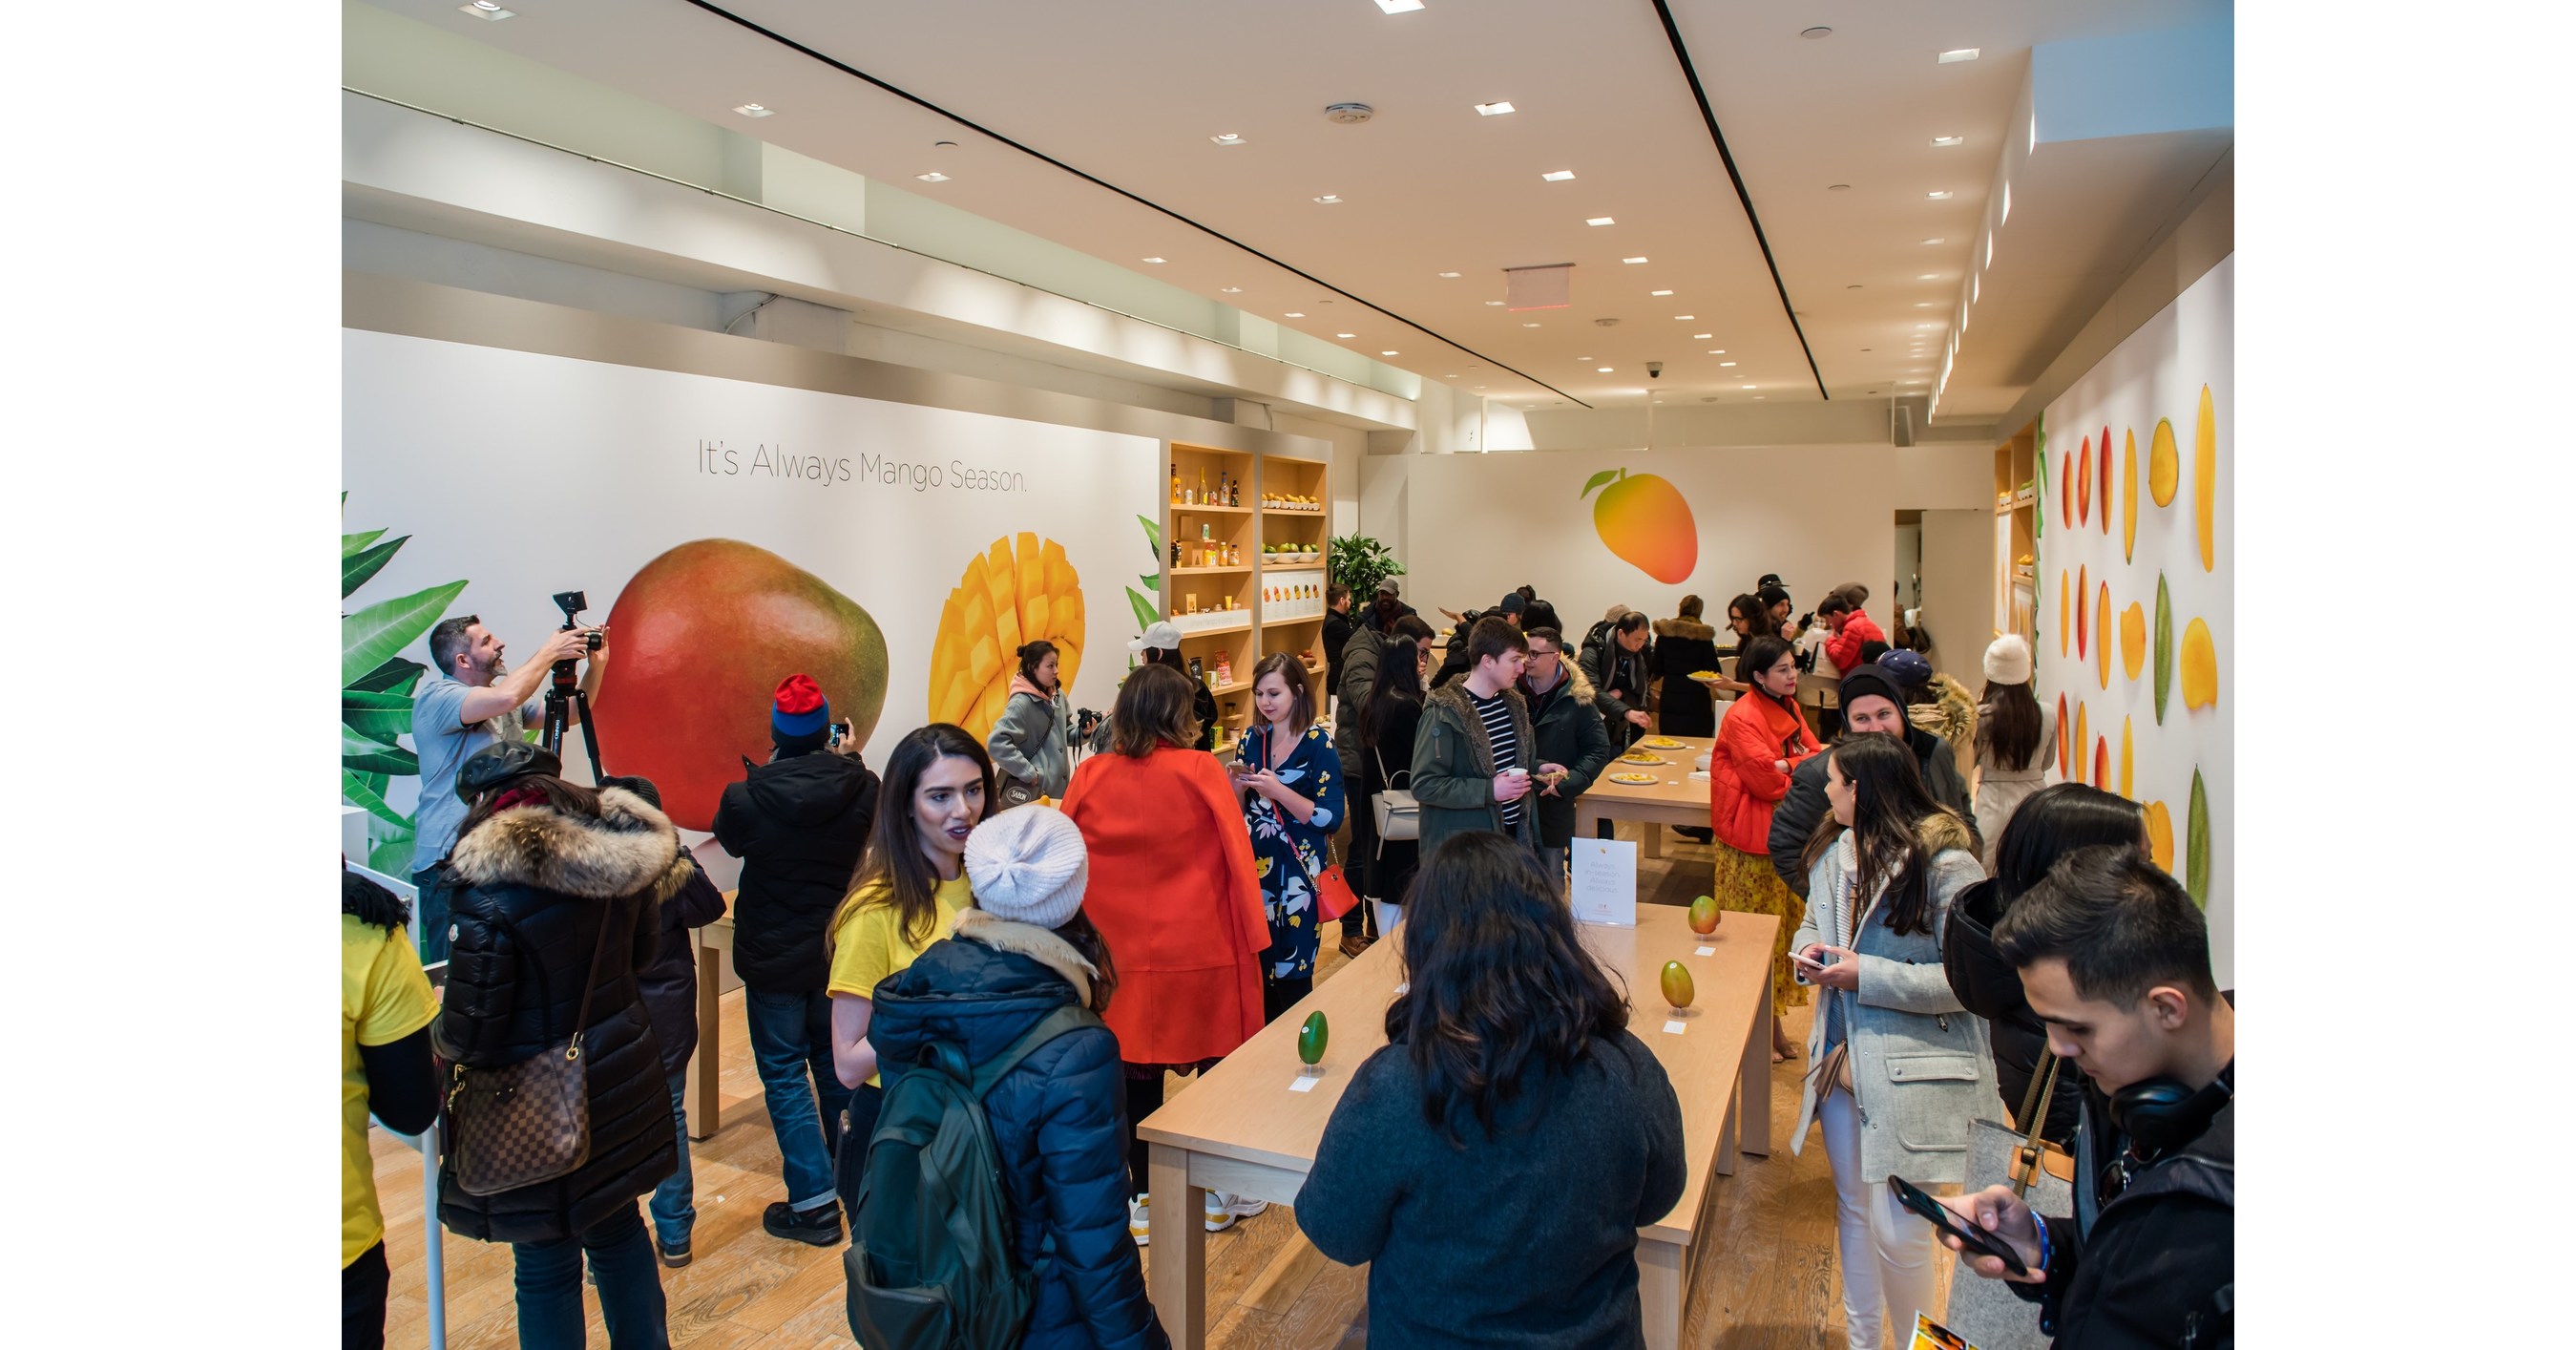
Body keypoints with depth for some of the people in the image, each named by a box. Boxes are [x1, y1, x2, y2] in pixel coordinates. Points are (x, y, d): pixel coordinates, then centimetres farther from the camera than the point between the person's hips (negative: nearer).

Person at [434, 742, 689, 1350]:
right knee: (619, 1228, 24)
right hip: (616, 1084, 6)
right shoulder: (621, 860, -7)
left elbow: (468, 1036, -17)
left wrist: (439, 1035, 4)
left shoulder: (491, 895, -24)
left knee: (547, 1266, 10)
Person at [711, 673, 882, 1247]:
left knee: (784, 1073, 7)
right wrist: (849, 759, 15)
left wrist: (769, 772, 9)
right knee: (837, 1063, 20)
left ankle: (815, 1201, 5)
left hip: (773, 958, -3)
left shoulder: (746, 800, -20)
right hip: (841, 951, 3)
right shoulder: (863, 789, -15)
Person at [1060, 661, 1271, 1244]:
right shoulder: (1200, 770, -12)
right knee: (1218, 1064, 15)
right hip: (1202, 948, -2)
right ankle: (1221, 1193, 27)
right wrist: (1252, 934, -1)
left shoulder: (1090, 775, -4)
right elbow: (1236, 852, -11)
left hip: (1124, 953, 2)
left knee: (1137, 1074, 14)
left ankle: (1142, 1200, 23)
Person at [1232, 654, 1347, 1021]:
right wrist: (1238, 786, -9)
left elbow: (1331, 818, -14)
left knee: (1291, 977, 2)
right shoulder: (1250, 739, 6)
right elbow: (1235, 810, 13)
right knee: (1256, 968, 10)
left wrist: (1278, 791, -22)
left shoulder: (1318, 744, -9)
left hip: (1298, 872, -4)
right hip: (1254, 867, 5)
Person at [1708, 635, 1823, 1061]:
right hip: (1752, 841, -8)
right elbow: (1766, 779, -22)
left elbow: (1818, 756, 2)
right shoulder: (1741, 717, -16)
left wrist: (1788, 765, -17)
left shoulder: (1789, 708, 11)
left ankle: (1775, 1020, 25)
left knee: (1786, 924, 13)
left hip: (1788, 834, 8)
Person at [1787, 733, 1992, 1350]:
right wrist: (1807, 950, -5)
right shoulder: (1836, 851, 4)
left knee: (1897, 1230, -2)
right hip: (1842, 1058, 7)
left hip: (1912, 1071, -7)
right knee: (1853, 1208, 20)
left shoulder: (1946, 865, -18)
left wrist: (1867, 975, -22)